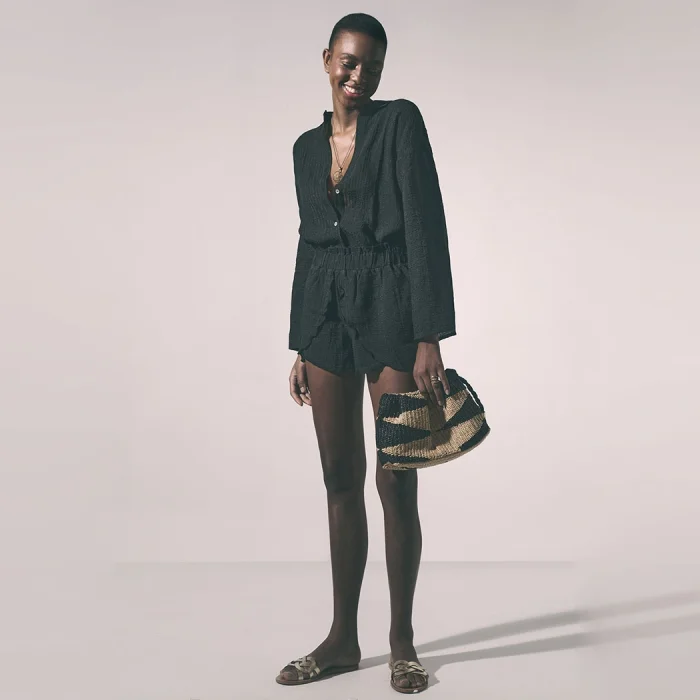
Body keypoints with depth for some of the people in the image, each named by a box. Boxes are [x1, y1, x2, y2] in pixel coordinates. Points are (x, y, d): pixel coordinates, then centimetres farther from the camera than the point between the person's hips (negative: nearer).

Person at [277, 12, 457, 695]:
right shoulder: (307, 146, 15)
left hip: (390, 307, -5)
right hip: (326, 312, 5)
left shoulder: (400, 121, -2)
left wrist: (430, 338, -17)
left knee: (396, 484, -2)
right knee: (340, 481, 9)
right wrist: (300, 346, 15)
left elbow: (427, 226, -9)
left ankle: (402, 641, 13)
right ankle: (342, 639, 19)